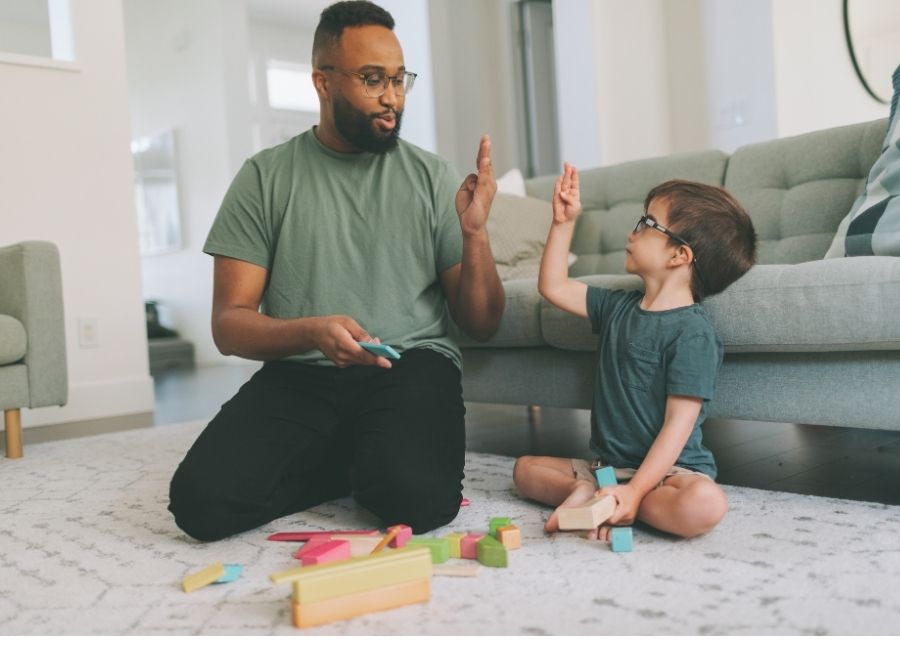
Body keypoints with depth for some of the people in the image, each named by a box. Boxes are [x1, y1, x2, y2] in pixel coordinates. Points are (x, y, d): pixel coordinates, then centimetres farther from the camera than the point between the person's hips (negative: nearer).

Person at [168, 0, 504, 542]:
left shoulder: (433, 176, 6)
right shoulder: (265, 177, 4)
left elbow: (482, 325, 5)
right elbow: (229, 324, -1)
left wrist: (475, 232, -13)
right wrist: (310, 331, -21)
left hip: (411, 366, -1)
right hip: (298, 374, 1)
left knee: (417, 498, -30)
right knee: (202, 502, -21)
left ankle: (377, 459, 6)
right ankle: (354, 463, 4)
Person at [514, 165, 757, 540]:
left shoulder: (692, 331, -18)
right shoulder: (619, 307, 5)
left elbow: (678, 424, -22)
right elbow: (553, 287, 12)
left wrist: (634, 491, -28)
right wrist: (564, 222, 6)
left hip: (666, 469, -7)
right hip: (606, 463, 7)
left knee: (704, 504, -37)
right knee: (525, 468, 10)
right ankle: (583, 490, -15)